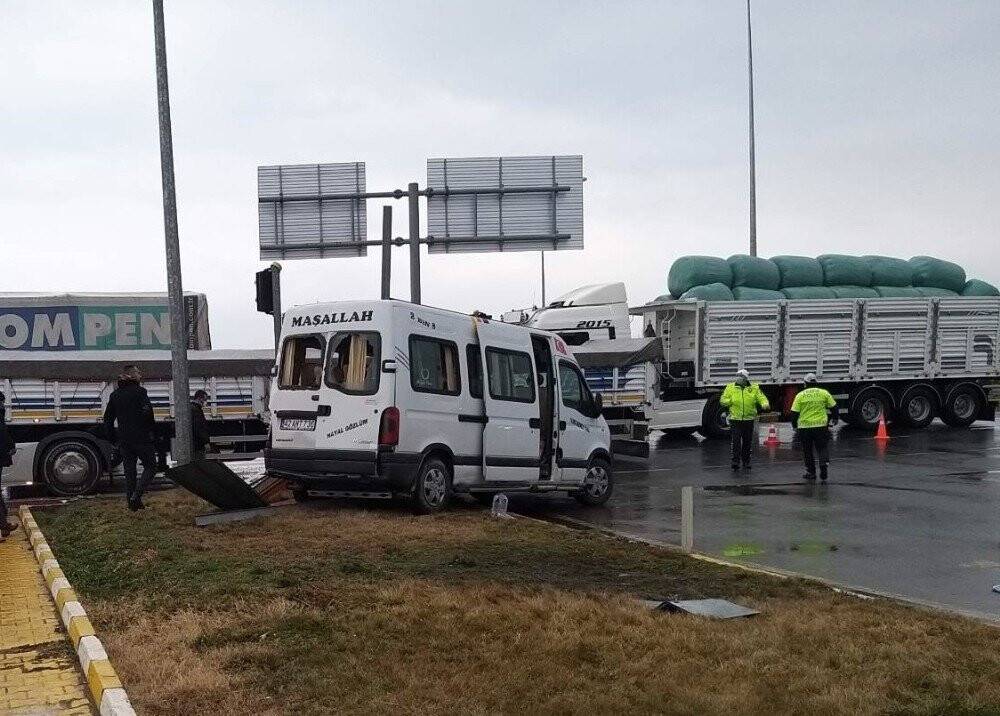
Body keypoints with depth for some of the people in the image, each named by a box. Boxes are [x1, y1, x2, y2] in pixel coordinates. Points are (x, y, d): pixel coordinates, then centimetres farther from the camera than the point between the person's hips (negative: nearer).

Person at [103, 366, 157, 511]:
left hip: (124, 440, 6)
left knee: (129, 471, 12)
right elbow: (147, 413, -19)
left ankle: (132, 502, 13)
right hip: (141, 438, -6)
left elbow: (107, 419, 13)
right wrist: (151, 429, -6)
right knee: (150, 467, 4)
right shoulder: (139, 391, -8)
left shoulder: (115, 395, 11)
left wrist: (113, 437, 17)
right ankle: (136, 496, -11)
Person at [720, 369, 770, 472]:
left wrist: (765, 404, -24)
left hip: (749, 420, 1)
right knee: (736, 441, -8)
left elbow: (762, 398, -2)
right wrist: (731, 401, -16)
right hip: (735, 420, -1)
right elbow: (722, 400, 3)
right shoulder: (731, 388, 3)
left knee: (747, 442, 9)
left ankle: (746, 462, 19)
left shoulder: (754, 388, 5)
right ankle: (735, 461, -6)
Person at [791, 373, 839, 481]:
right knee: (822, 447, 11)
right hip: (821, 426, 0)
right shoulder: (824, 393, 3)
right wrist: (835, 419, 25)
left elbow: (794, 412, -1)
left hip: (804, 427, 0)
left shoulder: (800, 395, 0)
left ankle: (811, 472, 14)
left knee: (807, 450, 11)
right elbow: (833, 407, 9)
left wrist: (794, 425, 14)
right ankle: (823, 465, -11)